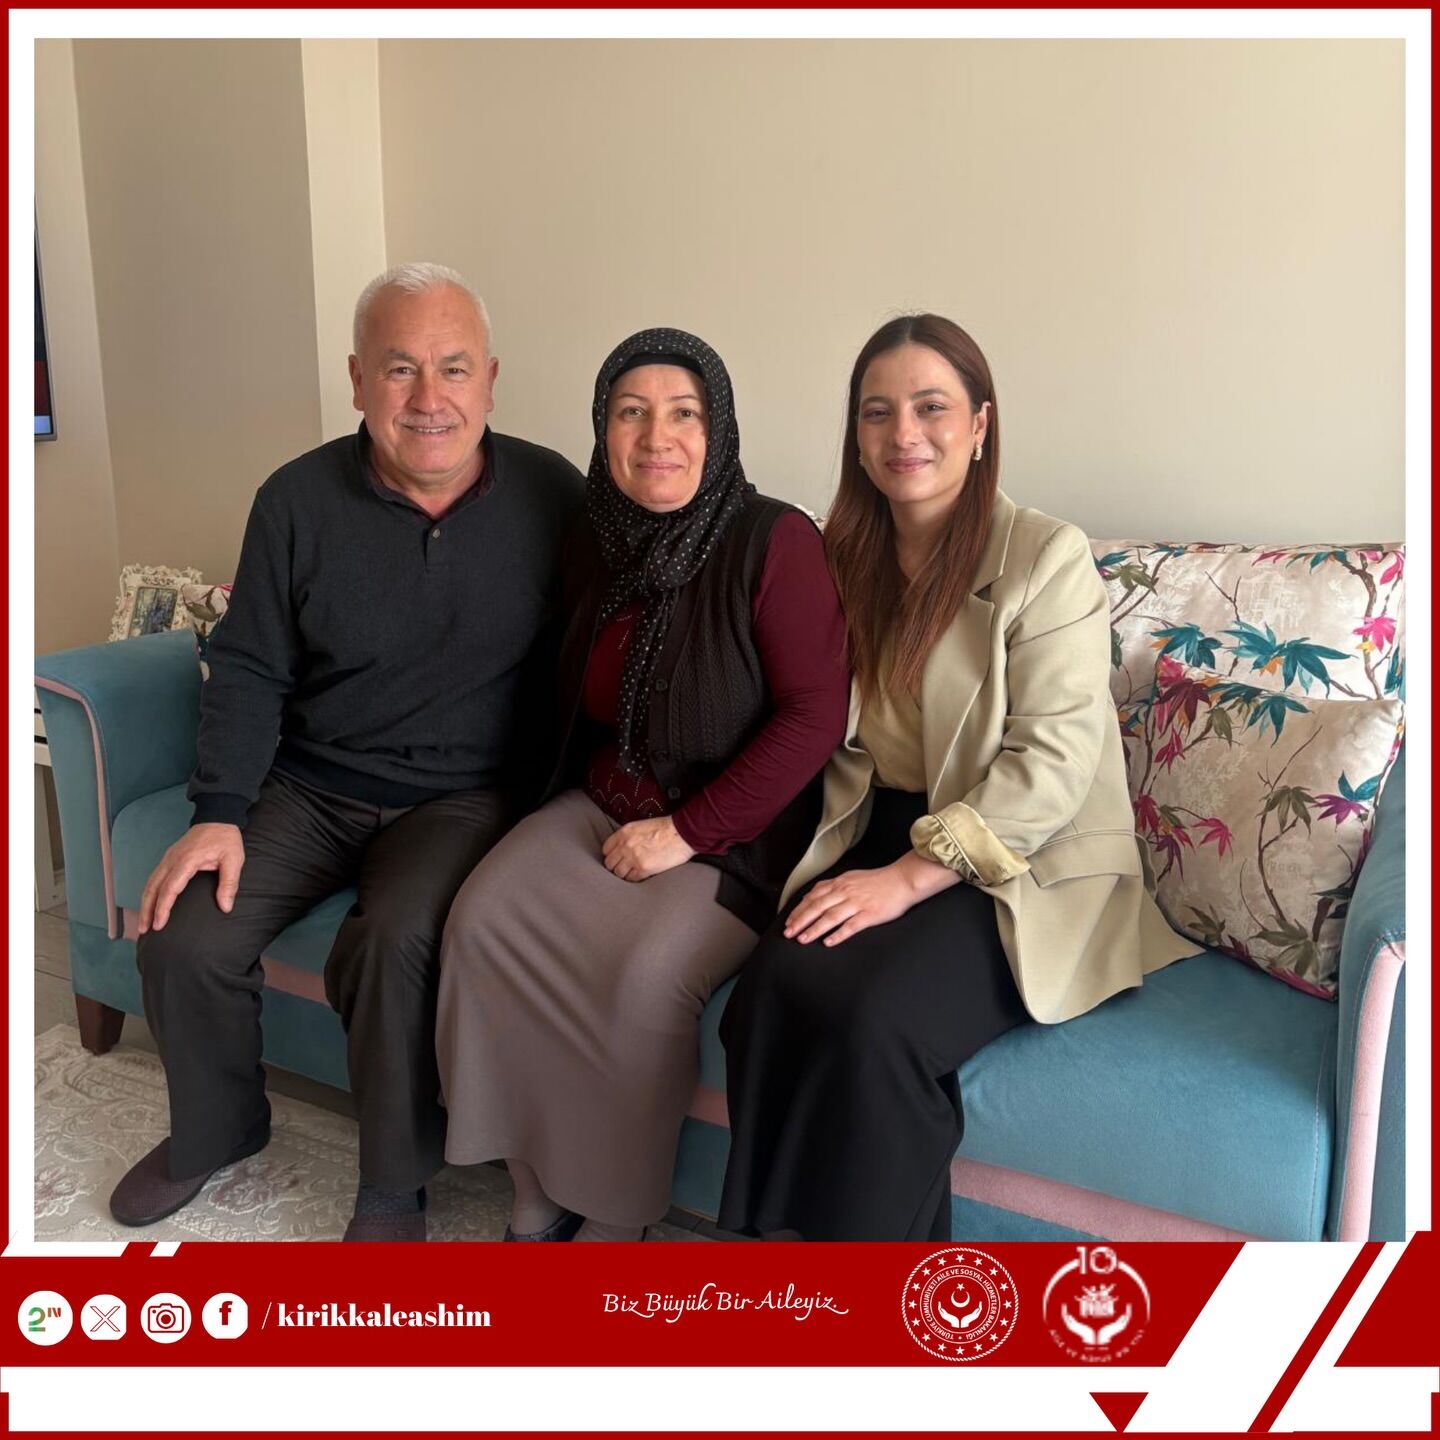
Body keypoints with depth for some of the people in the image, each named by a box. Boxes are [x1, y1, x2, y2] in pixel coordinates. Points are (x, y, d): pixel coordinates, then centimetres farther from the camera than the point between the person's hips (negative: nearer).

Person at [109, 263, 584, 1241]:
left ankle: (395, 1189, -4)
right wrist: (220, 812, -10)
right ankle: (216, 1130, 20)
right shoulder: (299, 500, -3)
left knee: (398, 940, -30)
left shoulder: (551, 496, -6)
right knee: (184, 939, -13)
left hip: (462, 794, -2)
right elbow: (250, 671, 2)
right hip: (308, 786, 3)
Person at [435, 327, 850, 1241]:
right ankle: (537, 1193, -3)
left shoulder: (775, 542, -13)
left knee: (645, 976, -29)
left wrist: (689, 831, -17)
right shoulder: (602, 542, 7)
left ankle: (614, 1219, -3)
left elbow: (816, 714, -17)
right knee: (486, 920, -18)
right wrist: (574, 794, 6)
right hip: (604, 804, 6)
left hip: (735, 829, -5)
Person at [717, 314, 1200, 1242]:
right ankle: (782, 1234, -7)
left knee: (873, 1015, -30)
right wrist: (861, 859, -5)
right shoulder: (848, 556, 11)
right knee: (779, 986, -26)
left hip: (1030, 868, -4)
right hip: (878, 834, 5)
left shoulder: (1046, 558, -7)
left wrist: (908, 878, -21)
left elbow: (1052, 762, -14)